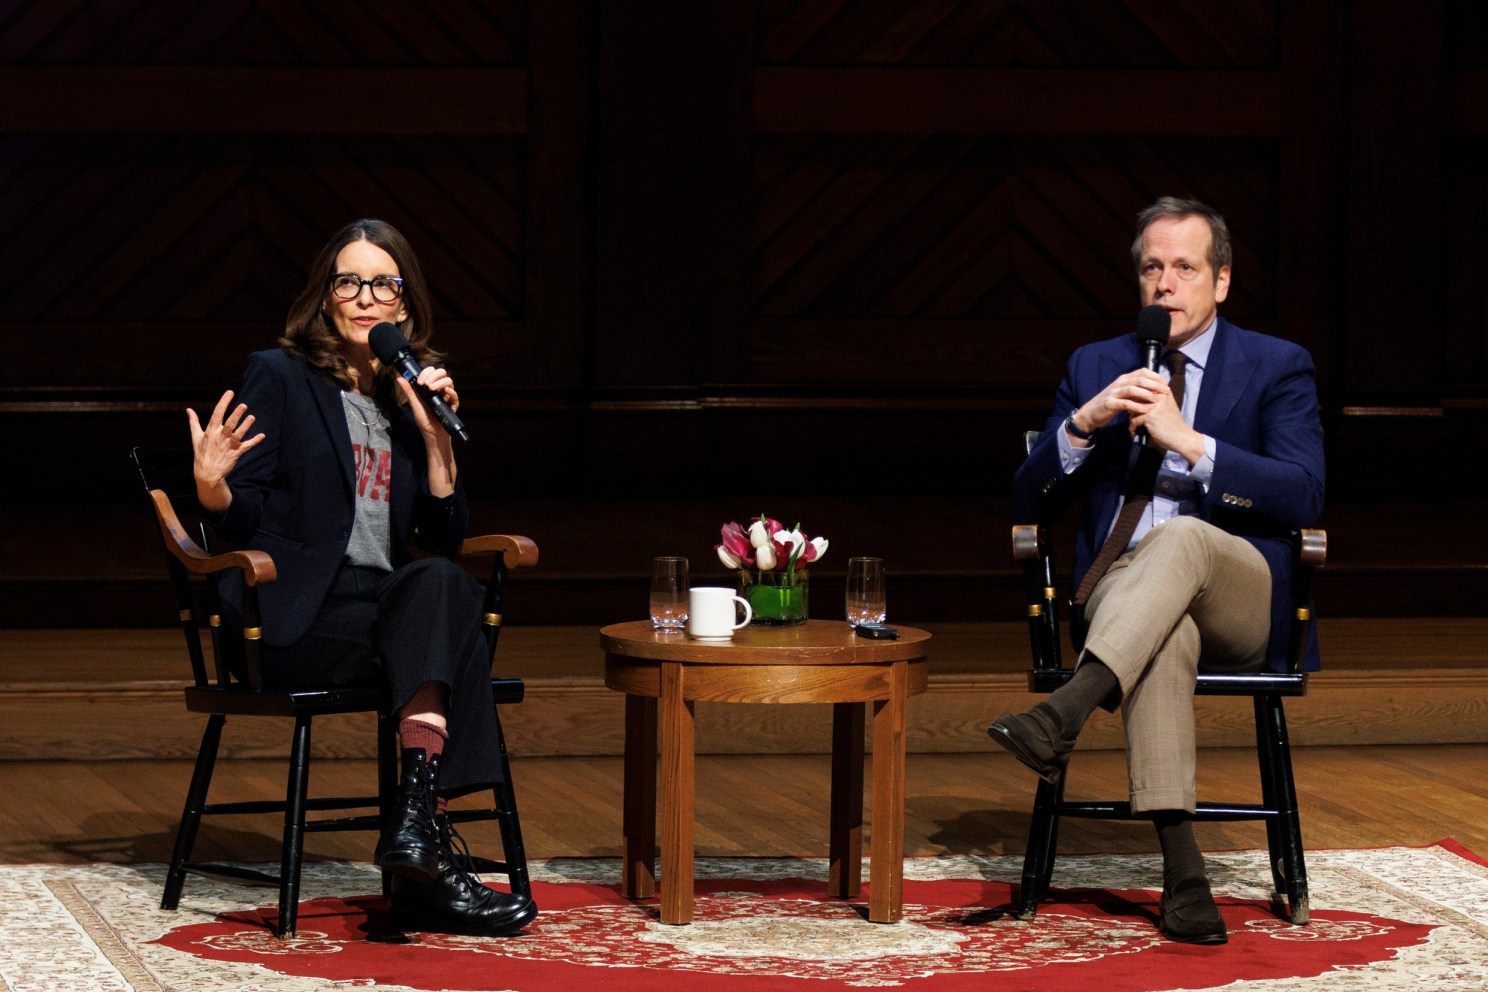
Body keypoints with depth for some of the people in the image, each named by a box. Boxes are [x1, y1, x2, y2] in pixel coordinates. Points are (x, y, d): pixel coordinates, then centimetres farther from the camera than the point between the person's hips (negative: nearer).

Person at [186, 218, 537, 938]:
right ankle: (425, 835, -40)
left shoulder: (410, 394, 20)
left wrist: (435, 436, 2)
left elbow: (444, 537, 14)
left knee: (440, 583, -31)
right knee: (443, 595, -30)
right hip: (295, 620, -4)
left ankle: (417, 824, -41)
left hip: (390, 605, 4)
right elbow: (250, 520, 0)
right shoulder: (279, 376, 6)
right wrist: (211, 486, -22)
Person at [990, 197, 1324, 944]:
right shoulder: (1095, 368, 19)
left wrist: (1188, 441, -16)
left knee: (1180, 536, -38)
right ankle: (1181, 869, -48)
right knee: (1166, 632, -38)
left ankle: (1064, 712, -55)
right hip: (1121, 593, 1)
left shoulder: (1277, 368, 10)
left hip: (1241, 596, -1)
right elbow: (1028, 503, 11)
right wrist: (1084, 423, -8)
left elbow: (1303, 495, -6)